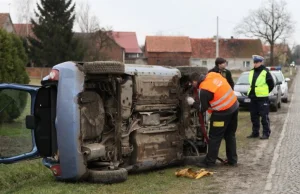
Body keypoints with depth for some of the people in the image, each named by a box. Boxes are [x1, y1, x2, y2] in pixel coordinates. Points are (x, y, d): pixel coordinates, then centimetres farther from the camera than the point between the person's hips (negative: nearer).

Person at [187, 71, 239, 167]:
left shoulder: (204, 90, -18)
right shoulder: (213, 75, 2)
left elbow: (202, 108, -8)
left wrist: (193, 103, 8)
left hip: (223, 112, -8)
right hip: (234, 106, 8)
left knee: (215, 137, 4)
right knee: (230, 135, 18)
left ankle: (209, 162, 11)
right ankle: (232, 160, 24)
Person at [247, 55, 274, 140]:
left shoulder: (265, 72, -8)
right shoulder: (251, 72, 11)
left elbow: (271, 84, -2)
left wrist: (265, 92, 3)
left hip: (262, 98, -7)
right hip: (253, 97, 7)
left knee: (264, 116, -4)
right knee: (254, 116, 11)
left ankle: (266, 133, 2)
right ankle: (255, 132, 20)